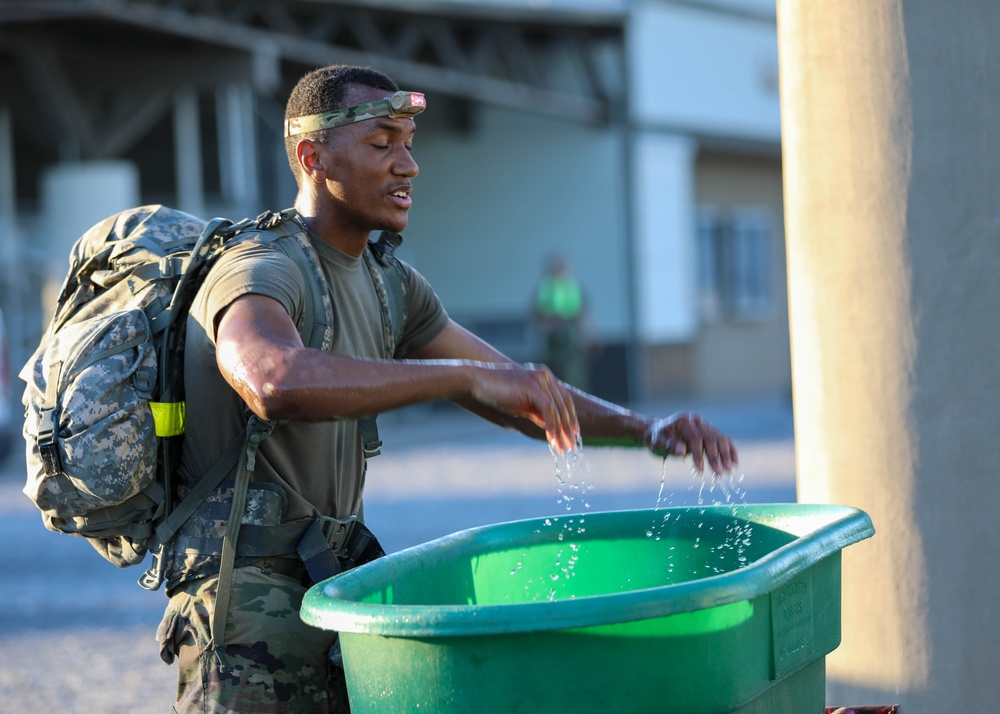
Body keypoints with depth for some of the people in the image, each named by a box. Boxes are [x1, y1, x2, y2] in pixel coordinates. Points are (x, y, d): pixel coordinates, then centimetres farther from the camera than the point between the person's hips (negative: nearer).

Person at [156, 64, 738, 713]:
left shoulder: (386, 286, 12)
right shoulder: (260, 273, -17)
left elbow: (514, 395, 14)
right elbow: (274, 381, -41)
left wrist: (647, 430, -3)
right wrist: (469, 374, -41)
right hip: (252, 602, -8)